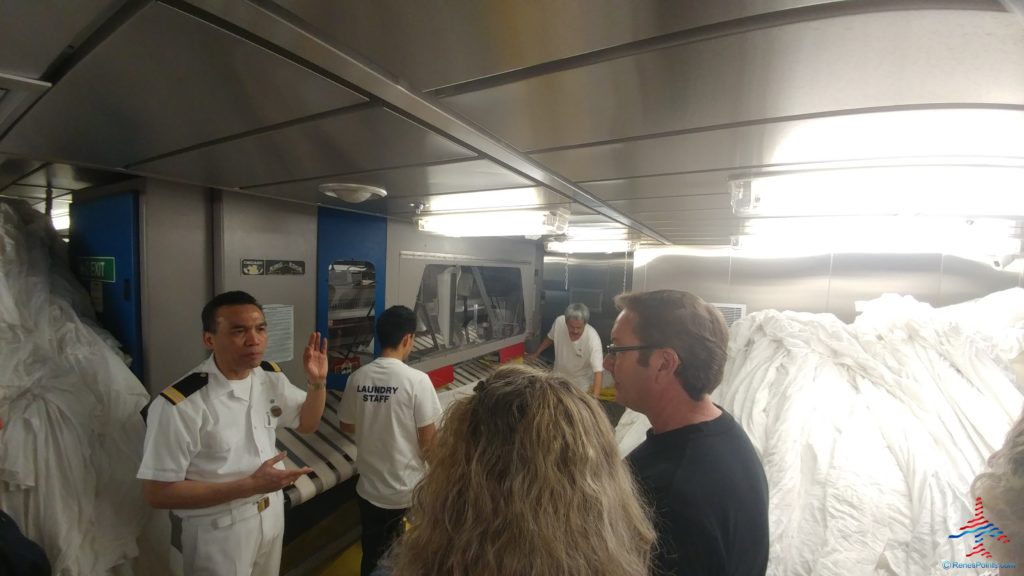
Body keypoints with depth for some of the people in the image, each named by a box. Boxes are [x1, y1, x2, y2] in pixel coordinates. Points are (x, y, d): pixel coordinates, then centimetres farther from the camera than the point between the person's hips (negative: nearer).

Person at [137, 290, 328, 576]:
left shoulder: (271, 376, -7)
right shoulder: (179, 405, -26)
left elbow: (307, 424, 3)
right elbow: (158, 493, -20)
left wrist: (317, 382, -15)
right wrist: (250, 485, -26)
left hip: (272, 512, 6)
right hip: (219, 530, -6)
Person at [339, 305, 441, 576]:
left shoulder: (358, 377, -9)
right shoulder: (417, 379, -22)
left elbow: (347, 426, 6)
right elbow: (428, 440, -17)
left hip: (369, 487, 4)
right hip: (408, 489, -4)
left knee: (372, 554, 25)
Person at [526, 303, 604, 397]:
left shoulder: (593, 339, -35)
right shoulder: (559, 322, -25)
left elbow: (598, 371, -39)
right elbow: (550, 338, -2)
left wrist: (594, 397, -50)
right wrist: (536, 353, 7)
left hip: (581, 380, -3)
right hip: (560, 375, 4)